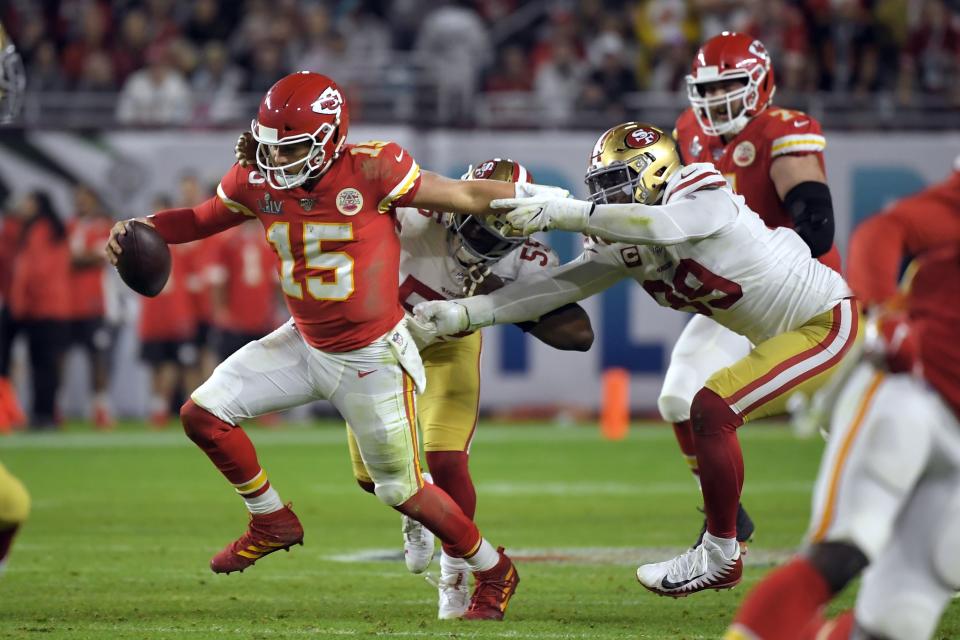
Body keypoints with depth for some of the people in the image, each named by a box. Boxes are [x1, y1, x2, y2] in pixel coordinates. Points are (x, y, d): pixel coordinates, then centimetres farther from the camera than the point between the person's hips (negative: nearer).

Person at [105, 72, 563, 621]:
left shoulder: (370, 171, -24)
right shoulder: (259, 182, -9)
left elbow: (465, 196, -15)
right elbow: (201, 220, 9)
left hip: (372, 360, -5)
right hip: (305, 344, 6)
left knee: (402, 490, 2)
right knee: (203, 414, -1)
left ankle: (494, 571, 27)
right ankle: (272, 522, 20)